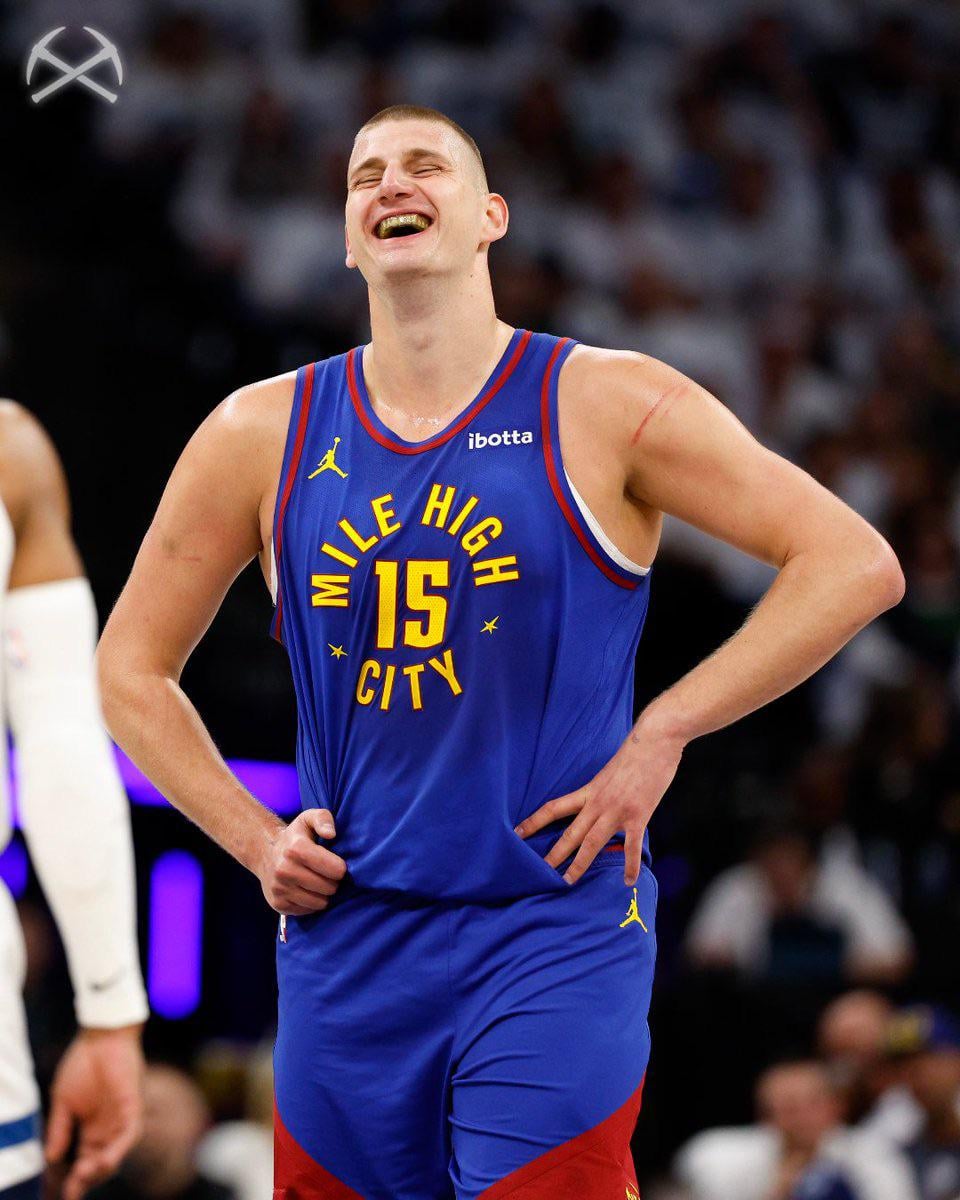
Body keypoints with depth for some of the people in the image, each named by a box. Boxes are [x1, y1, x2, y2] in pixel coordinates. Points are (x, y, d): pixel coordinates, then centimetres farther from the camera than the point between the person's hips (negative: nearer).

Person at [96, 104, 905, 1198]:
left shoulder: (605, 406, -3)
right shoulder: (261, 436, 6)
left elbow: (855, 566, -6)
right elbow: (132, 668, 16)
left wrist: (660, 736, -10)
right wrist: (254, 840, 3)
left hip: (553, 934, -3)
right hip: (345, 938, 3)